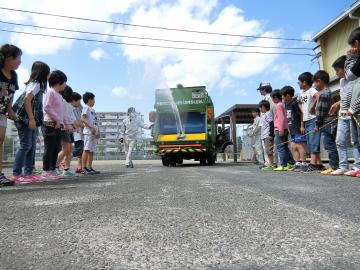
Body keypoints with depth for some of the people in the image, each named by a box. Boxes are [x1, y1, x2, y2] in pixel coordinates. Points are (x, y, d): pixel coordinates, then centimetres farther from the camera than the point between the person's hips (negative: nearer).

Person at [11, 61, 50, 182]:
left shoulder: (36, 84, 17)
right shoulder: (36, 84, -9)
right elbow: (27, 100, -20)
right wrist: (31, 119, -22)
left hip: (29, 120, 9)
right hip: (24, 119, -9)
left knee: (32, 146, 9)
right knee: (25, 145, -8)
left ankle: (28, 173, 13)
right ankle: (16, 174, -2)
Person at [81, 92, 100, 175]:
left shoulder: (92, 109, 24)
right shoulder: (86, 107, -1)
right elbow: (83, 118, -14)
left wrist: (98, 132, 12)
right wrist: (91, 127, -21)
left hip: (94, 133, 9)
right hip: (89, 132, -9)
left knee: (91, 151, 7)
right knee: (87, 150, -10)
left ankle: (90, 168, 10)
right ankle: (83, 168, -10)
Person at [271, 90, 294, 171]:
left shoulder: (278, 105, -10)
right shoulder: (282, 105, 17)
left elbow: (281, 118, -18)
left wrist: (280, 130, -19)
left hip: (279, 130, -9)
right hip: (284, 129, 9)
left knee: (280, 148, -7)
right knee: (285, 147, 13)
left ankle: (283, 165, -7)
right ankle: (291, 163, 17)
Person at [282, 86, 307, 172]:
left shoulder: (295, 103, -12)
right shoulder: (286, 104, 15)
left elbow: (302, 114, -15)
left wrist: (302, 126, -18)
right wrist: (289, 127, 17)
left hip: (299, 129, -9)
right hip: (293, 130, 9)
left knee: (300, 145, -7)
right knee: (293, 147, 10)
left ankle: (303, 164, -2)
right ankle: (297, 164, 17)